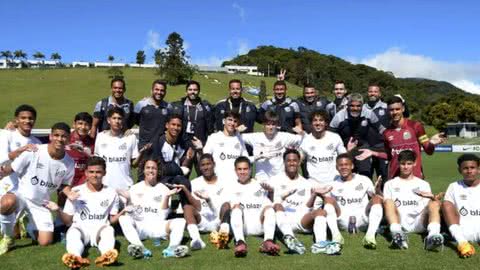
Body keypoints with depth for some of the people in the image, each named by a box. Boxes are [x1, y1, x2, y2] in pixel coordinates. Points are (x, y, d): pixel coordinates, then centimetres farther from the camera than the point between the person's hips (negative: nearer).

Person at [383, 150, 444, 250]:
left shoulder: (423, 184, 26)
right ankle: (397, 233, -52)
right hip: (398, 222, -1)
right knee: (388, 202, -28)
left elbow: (428, 206, 15)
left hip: (419, 222, 1)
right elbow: (384, 204, 10)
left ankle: (433, 235, -49)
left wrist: (432, 197, -8)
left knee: (434, 203, -23)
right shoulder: (390, 184, 22)